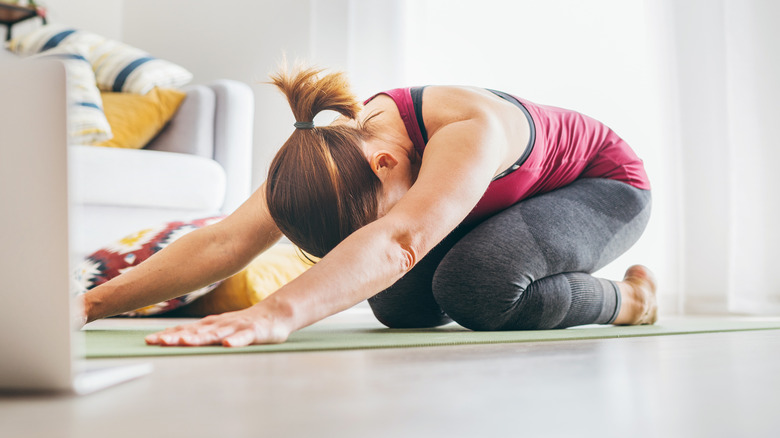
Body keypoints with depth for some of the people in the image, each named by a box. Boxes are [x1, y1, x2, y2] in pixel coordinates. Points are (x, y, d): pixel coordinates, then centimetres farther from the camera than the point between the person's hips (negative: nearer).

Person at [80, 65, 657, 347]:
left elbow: (402, 240, -60)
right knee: (398, 302, -13)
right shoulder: (335, 152, -23)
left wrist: (276, 314, -74)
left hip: (606, 184, -6)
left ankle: (627, 299, -5)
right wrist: (92, 304, -38)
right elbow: (226, 240, -29)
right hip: (509, 203, 6)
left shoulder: (472, 126, -42)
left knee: (476, 282, -33)